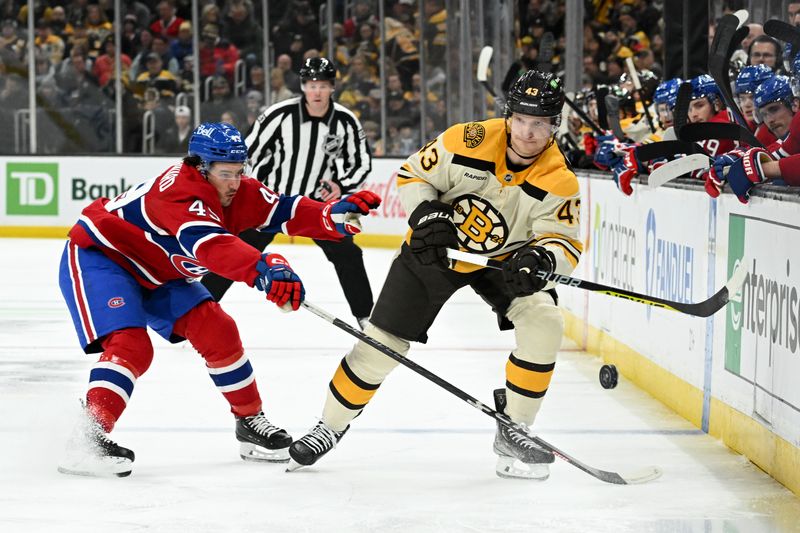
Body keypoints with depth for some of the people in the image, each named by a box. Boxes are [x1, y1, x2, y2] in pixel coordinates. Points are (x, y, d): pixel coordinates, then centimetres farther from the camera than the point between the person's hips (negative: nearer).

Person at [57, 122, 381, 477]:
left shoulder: (235, 191, -8)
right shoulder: (180, 193, -35)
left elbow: (282, 211, -13)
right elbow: (211, 245, -51)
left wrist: (333, 215, -32)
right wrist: (265, 269, -66)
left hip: (152, 272, 9)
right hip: (96, 257, -9)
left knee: (217, 331, 0)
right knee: (130, 345, -28)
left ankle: (251, 422, 13)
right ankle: (87, 440, -33)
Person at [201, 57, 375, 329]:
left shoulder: (346, 121, -10)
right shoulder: (281, 114, -18)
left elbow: (361, 163, 4)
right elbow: (248, 152, -9)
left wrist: (341, 186, -14)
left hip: (318, 199, 2)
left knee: (347, 254, -5)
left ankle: (367, 317, 10)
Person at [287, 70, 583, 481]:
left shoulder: (559, 181, -21)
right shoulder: (469, 141, -23)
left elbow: (565, 243, -22)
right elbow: (412, 174, -10)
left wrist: (540, 258, -44)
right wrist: (426, 213, -27)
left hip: (504, 259, 1)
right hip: (435, 249, -1)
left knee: (544, 323, -22)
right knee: (382, 343, -3)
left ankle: (512, 430, -7)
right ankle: (330, 426, 19)